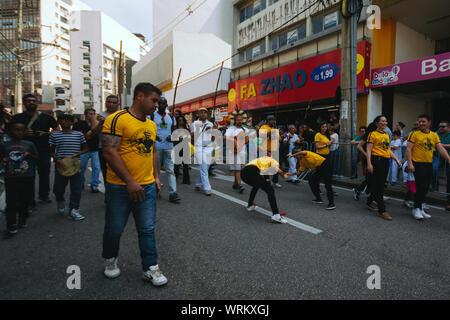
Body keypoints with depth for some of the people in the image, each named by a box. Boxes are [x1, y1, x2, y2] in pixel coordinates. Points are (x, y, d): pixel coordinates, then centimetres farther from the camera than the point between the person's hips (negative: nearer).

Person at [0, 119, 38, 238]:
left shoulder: (29, 144, 3)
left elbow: (37, 157, 10)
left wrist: (29, 154, -9)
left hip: (27, 178, 1)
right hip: (11, 178, 0)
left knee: (25, 201, 11)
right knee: (11, 203, 0)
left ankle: (22, 221, 30)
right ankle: (11, 227, 8)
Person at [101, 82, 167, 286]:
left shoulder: (151, 125, 12)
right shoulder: (118, 119, -12)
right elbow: (109, 152, -18)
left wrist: (156, 176, 13)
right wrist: (130, 182, -19)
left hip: (147, 187, 6)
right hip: (119, 187, -5)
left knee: (147, 230, 9)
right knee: (114, 229, 12)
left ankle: (150, 268, 22)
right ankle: (110, 260, 38)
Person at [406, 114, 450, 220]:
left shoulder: (434, 135, 10)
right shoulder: (415, 134, -5)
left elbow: (441, 149, 5)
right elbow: (408, 149, -9)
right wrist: (410, 163, -16)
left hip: (429, 164, 5)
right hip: (418, 164, -5)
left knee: (426, 188, 11)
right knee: (421, 187, -9)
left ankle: (420, 208, 24)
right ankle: (416, 209, 5)